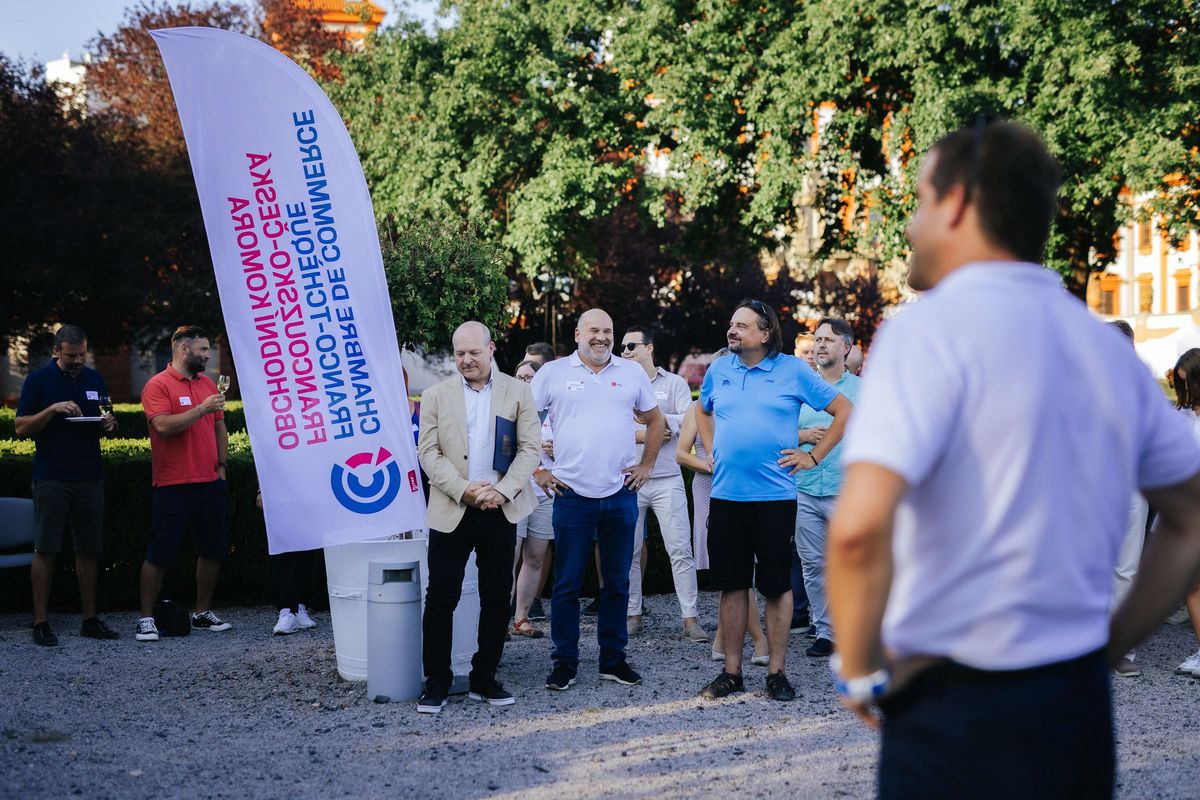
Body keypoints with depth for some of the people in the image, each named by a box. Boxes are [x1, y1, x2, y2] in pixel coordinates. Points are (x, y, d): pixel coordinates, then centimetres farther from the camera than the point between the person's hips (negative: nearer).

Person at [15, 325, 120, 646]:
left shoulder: (95, 380, 11)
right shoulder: (38, 381, -1)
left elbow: (106, 422, 19)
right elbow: (21, 427, -5)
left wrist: (109, 423, -4)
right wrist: (53, 409, -19)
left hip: (90, 477, 4)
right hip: (51, 479, -4)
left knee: (89, 550, 7)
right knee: (45, 550, -2)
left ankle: (90, 619, 14)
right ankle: (40, 622, 3)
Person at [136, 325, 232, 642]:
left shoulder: (208, 384, 13)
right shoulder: (158, 385, -7)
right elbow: (163, 426, -21)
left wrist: (221, 465, 12)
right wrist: (201, 409, -20)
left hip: (210, 483, 7)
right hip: (173, 486, -7)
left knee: (213, 549, 10)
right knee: (160, 554, -2)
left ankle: (202, 613, 23)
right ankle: (146, 619, 6)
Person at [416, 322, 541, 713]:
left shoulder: (517, 391, 5)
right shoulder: (436, 395, 5)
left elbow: (529, 449, 1)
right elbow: (428, 453, -1)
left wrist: (502, 491, -13)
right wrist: (463, 490, -14)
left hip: (501, 511, 1)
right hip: (451, 512, -1)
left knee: (496, 599, 7)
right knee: (441, 598, -3)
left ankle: (484, 678, 18)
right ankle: (437, 683, 7)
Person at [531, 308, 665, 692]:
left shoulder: (632, 373, 9)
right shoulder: (553, 373, 1)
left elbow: (655, 420, 20)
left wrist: (646, 465, 11)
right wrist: (537, 471, -1)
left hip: (621, 495, 3)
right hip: (572, 496, -2)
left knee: (617, 582, 9)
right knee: (567, 584, 1)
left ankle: (613, 659, 19)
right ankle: (564, 662, 10)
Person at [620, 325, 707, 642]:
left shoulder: (674, 383, 6)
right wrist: (645, 436, -10)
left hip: (667, 480, -2)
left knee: (681, 550, -4)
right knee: (629, 552, 5)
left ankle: (690, 618, -2)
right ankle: (633, 615, 15)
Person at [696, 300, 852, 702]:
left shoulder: (793, 370, -2)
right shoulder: (719, 370, 9)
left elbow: (843, 410, 2)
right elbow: (702, 411, 29)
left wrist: (813, 456, -2)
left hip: (775, 496, -3)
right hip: (726, 495, 3)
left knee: (777, 586, 3)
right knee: (731, 584, 7)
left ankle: (776, 672, 13)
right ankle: (731, 672, 15)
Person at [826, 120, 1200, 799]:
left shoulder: (932, 328, -13)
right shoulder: (1107, 345, 8)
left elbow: (861, 528, -26)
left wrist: (859, 670, -11)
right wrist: (1107, 647, 17)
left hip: (959, 713, -6)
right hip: (1082, 710, 7)